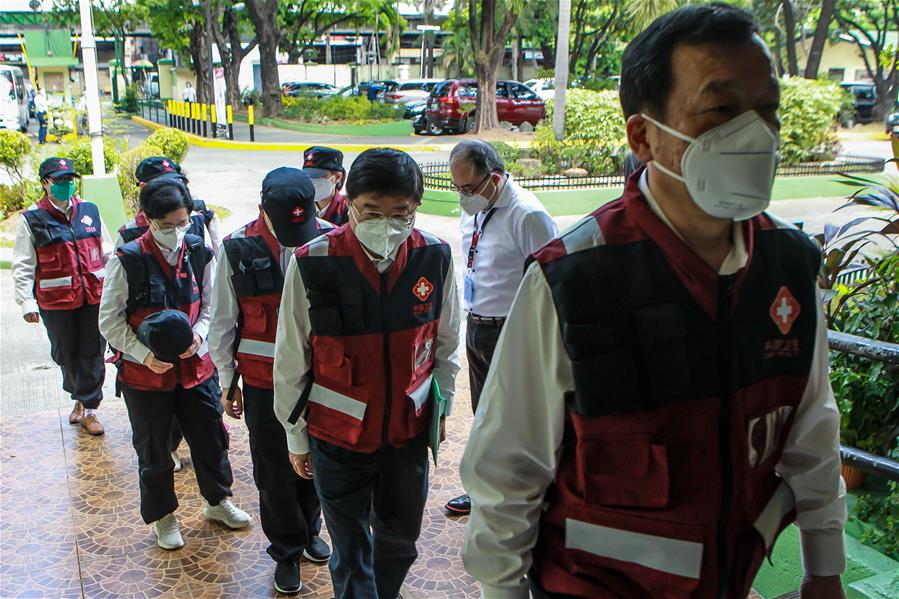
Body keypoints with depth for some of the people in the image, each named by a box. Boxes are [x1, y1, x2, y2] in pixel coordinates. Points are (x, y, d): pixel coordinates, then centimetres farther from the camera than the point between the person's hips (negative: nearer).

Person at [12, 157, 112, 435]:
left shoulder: (89, 210, 7)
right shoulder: (32, 219, -3)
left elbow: (107, 252, 14)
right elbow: (23, 266, -2)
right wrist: (27, 303, -8)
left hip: (94, 295, 2)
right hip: (56, 301, -2)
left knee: (92, 353, 5)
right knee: (65, 354, 11)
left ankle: (89, 407, 18)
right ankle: (79, 398, 34)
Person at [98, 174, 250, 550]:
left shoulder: (200, 254, -4)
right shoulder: (128, 261, -14)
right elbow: (110, 321, -9)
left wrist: (197, 335, -14)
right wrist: (145, 355, -19)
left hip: (194, 365, 3)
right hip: (144, 373, -3)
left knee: (211, 436, 14)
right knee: (154, 449, 12)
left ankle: (218, 500, 38)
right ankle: (162, 516, 33)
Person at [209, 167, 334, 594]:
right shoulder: (238, 250, -9)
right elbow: (222, 323, 1)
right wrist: (226, 382, 4)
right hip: (263, 381, 0)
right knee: (274, 471, 10)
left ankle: (309, 530, 41)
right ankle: (286, 551, 31)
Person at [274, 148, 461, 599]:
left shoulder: (435, 257, -12)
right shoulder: (313, 264, -19)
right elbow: (291, 360, -7)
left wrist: (442, 405, 12)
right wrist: (296, 436, 1)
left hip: (410, 429, 3)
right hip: (338, 435, -3)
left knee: (400, 537, 24)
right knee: (351, 553, 10)